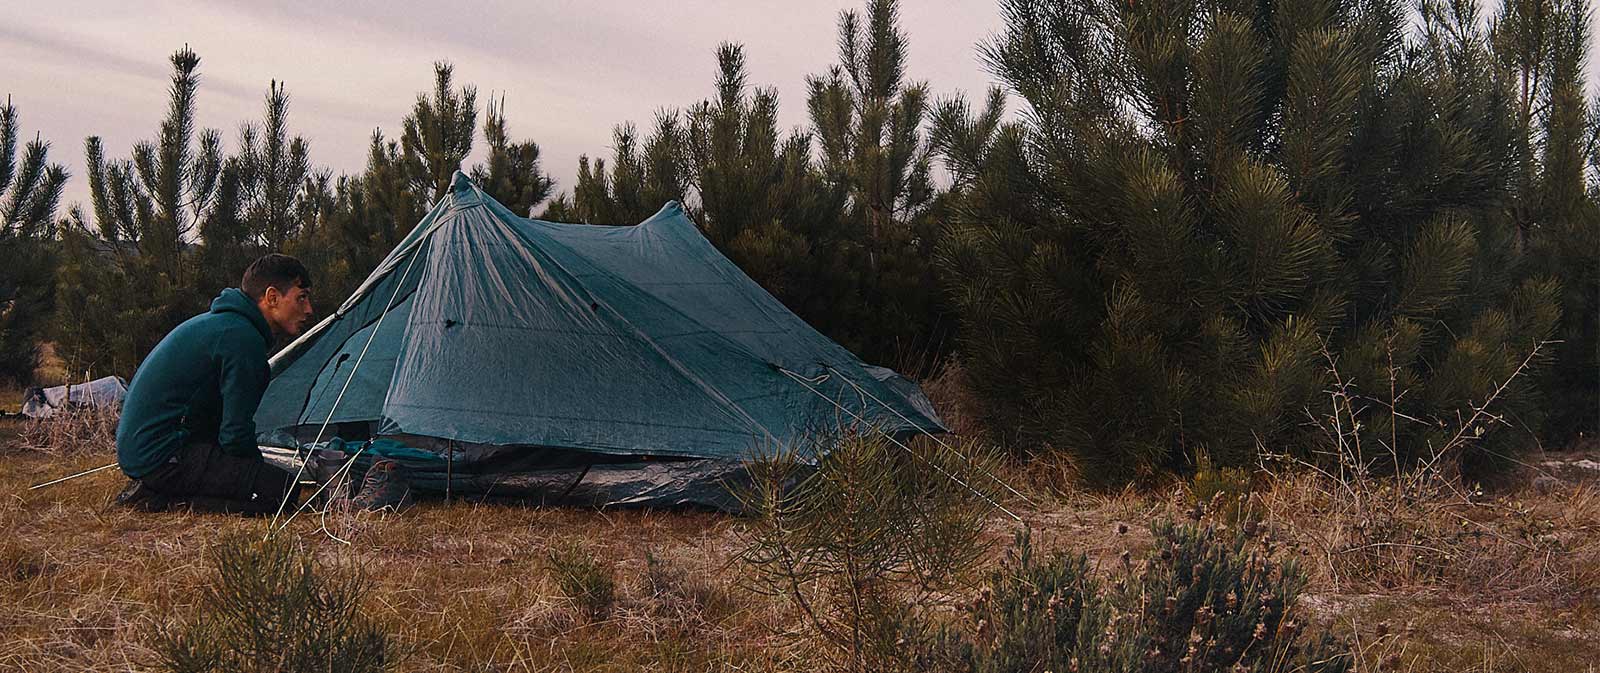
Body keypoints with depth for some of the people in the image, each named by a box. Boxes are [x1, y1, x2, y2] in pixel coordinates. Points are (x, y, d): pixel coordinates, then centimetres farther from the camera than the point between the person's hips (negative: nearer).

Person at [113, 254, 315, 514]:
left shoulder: (215, 322, 17)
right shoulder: (242, 337, -15)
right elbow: (236, 436, -14)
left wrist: (255, 465, 22)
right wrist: (261, 470, 4)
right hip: (164, 457, -11)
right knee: (283, 488, -18)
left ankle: (150, 489, 11)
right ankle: (163, 498, -11)